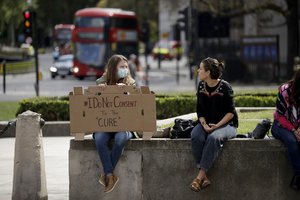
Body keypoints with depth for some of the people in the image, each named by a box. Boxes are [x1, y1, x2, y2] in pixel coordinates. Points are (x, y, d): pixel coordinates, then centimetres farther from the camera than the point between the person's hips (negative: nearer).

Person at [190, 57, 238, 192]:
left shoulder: (224, 87, -10)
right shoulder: (201, 86, 6)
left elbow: (231, 112, -9)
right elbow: (199, 110, 9)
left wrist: (217, 125, -21)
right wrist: (204, 124, -10)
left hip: (226, 124, -5)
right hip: (206, 124, 5)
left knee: (213, 138, -37)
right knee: (196, 136, -29)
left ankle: (200, 176, -36)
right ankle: (204, 177, -33)